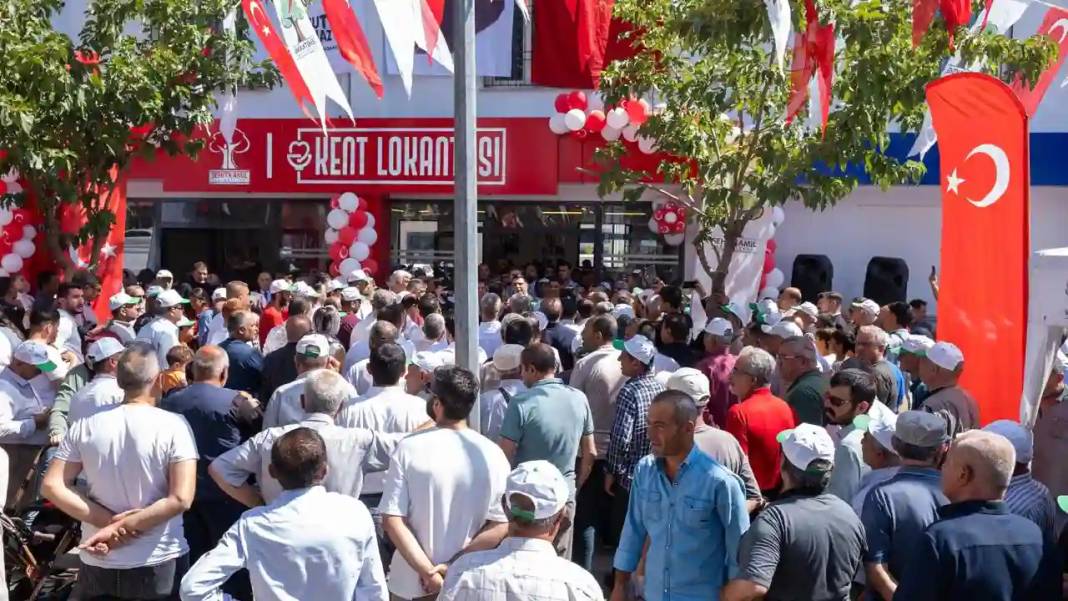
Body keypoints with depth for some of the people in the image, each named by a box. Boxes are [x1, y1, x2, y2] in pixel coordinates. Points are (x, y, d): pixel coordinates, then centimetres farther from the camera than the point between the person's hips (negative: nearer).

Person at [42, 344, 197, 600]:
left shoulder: (85, 426, -3)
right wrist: (120, 527, -14)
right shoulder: (173, 424, -12)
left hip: (98, 564, 3)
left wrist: (108, 520, -8)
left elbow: (52, 486, -4)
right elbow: (181, 499, -19)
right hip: (160, 562, -2)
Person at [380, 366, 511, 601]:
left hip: (413, 582, -1)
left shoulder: (409, 449, -11)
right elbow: (501, 525, -10)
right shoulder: (492, 454, -8)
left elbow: (392, 520, -14)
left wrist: (428, 572, -14)